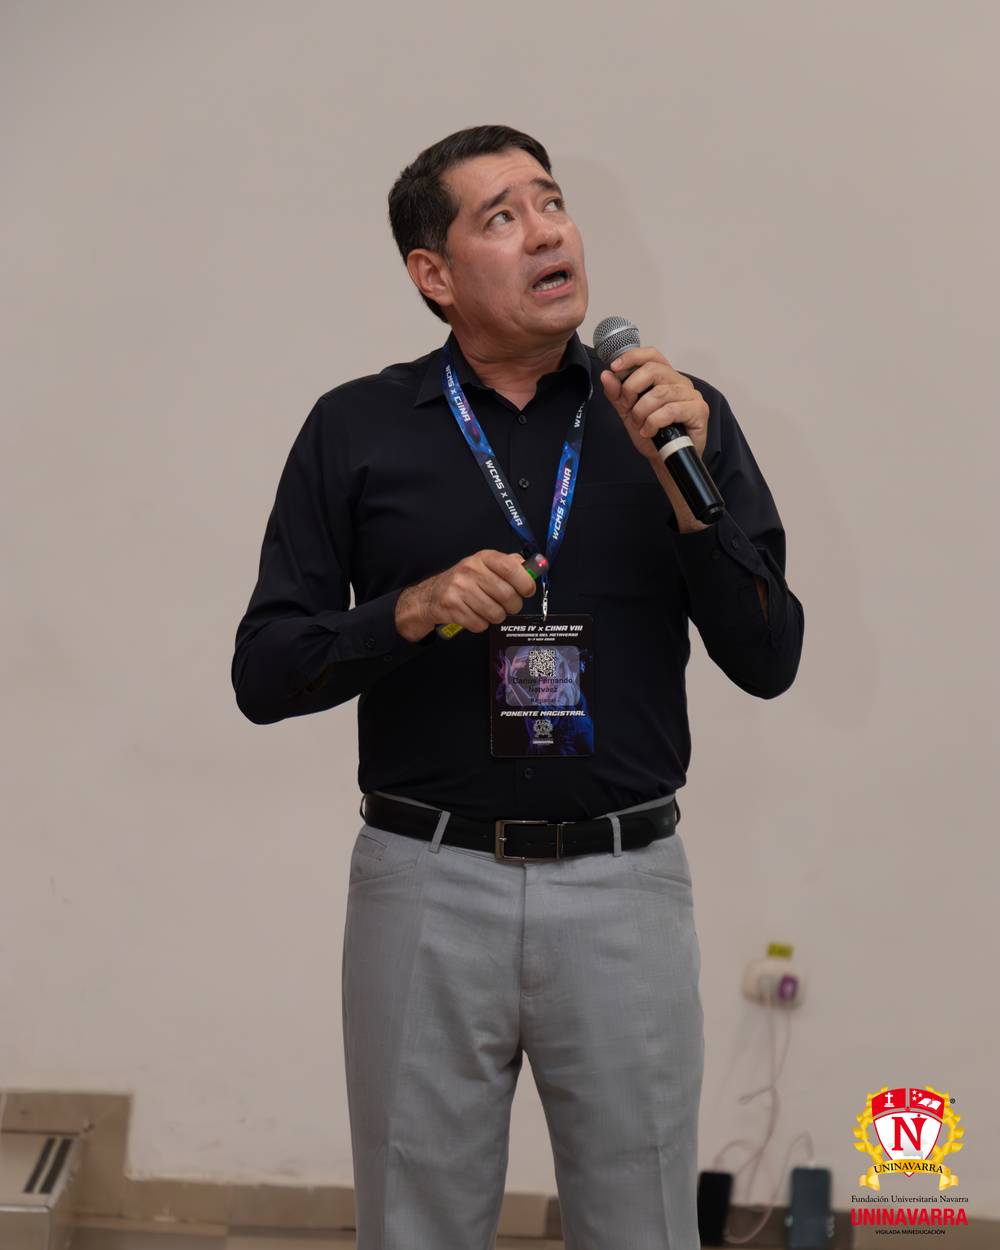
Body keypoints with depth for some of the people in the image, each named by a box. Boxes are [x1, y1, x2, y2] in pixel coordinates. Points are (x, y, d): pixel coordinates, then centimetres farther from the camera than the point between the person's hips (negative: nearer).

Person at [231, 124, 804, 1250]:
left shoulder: (682, 417, 4)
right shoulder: (356, 430, 3)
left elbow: (768, 660, -1)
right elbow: (264, 674, 2)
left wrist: (682, 482, -14)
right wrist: (412, 611, -15)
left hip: (626, 889, 1)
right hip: (426, 887, 0)